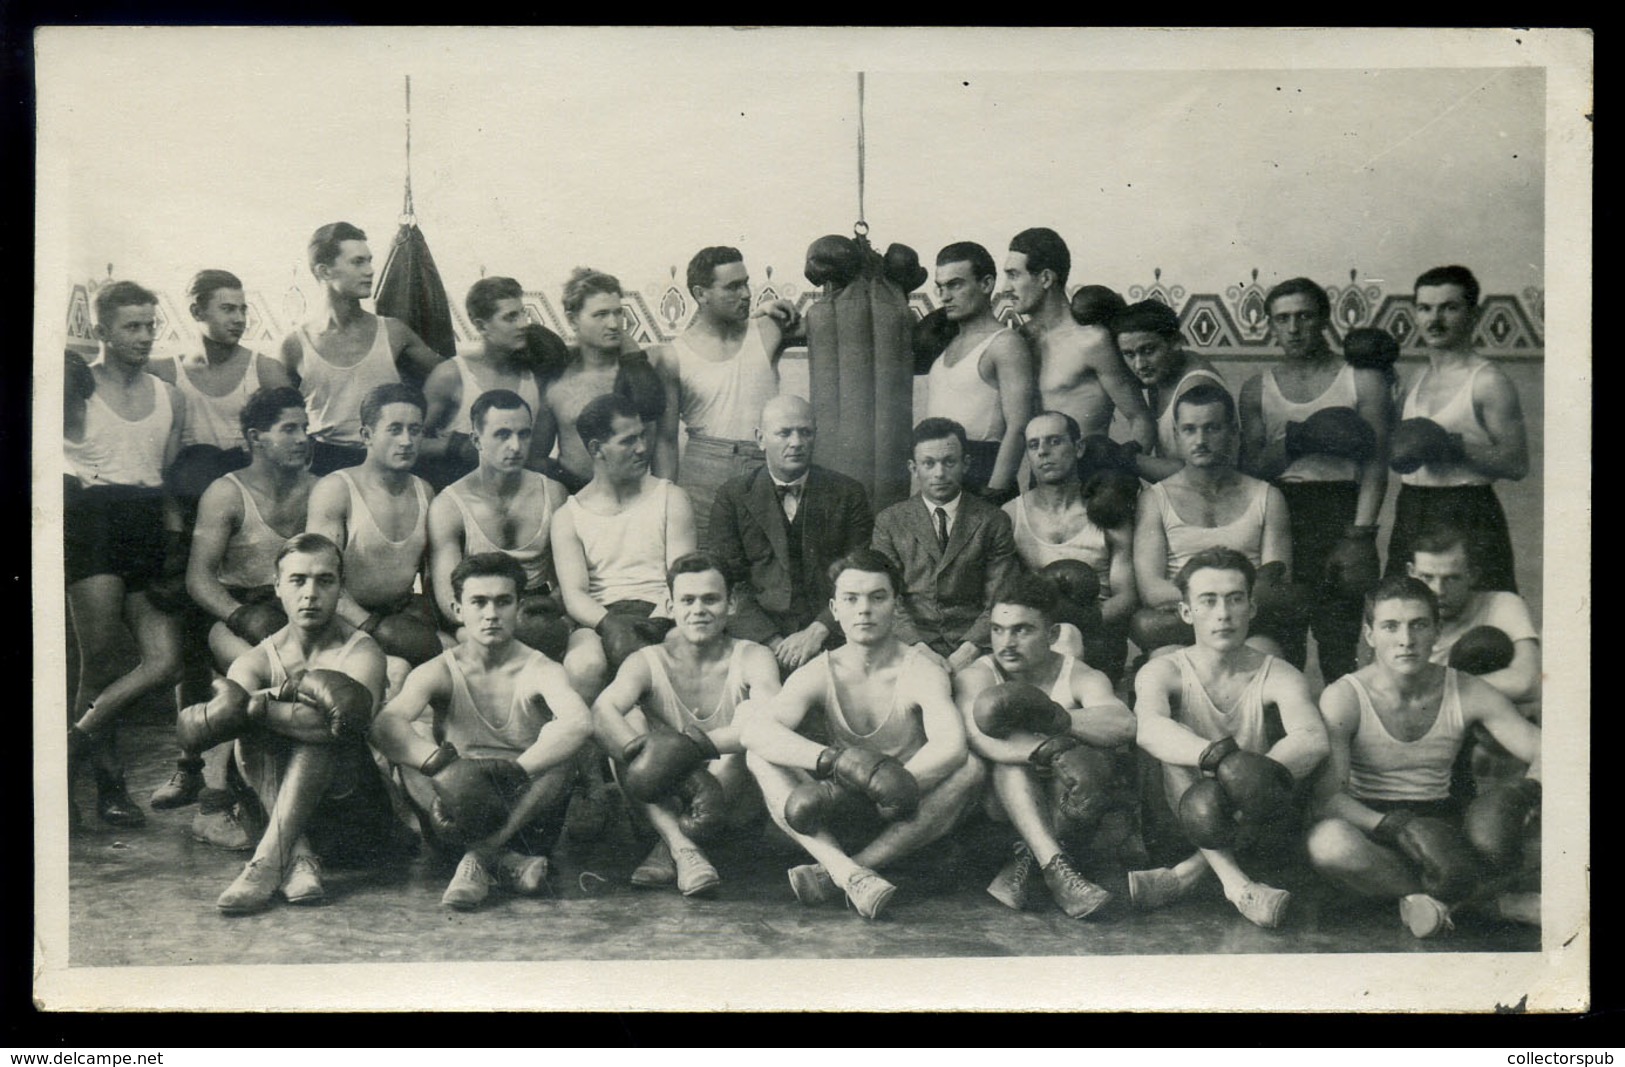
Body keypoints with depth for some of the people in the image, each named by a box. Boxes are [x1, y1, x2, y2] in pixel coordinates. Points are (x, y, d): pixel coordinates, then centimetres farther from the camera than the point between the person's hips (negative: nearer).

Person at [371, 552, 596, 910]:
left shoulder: (539, 671, -7)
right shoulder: (439, 672, -3)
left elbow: (580, 723, -30)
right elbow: (384, 725, -24)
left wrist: (513, 771, -39)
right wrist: (441, 764, -41)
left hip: (525, 818, -1)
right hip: (460, 817, 1)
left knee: (562, 746, -26)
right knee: (408, 744, -23)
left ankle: (480, 855, -32)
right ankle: (504, 861, -35)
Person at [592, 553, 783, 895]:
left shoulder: (751, 658, -3)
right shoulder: (647, 662, -1)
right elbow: (602, 710, -25)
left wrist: (695, 746, -39)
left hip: (733, 808, -1)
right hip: (663, 805, 1)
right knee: (629, 719, -20)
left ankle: (667, 850, -30)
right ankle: (682, 847, -39)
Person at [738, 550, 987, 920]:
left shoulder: (921, 671, -7)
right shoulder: (819, 674, -2)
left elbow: (951, 746, -27)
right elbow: (754, 729, -22)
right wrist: (834, 761, -39)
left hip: (903, 821, -1)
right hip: (835, 830, 1)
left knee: (971, 768, -28)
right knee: (759, 752, -19)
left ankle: (831, 876, -35)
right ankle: (848, 872, -41)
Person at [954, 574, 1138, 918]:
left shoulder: (1082, 677, -1)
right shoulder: (976, 677, -2)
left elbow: (1124, 725, -24)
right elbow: (978, 738, -26)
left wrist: (1056, 718, -35)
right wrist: (1049, 750, -40)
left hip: (1063, 803, 0)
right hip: (1001, 804, 0)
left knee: (1092, 766, -30)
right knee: (1010, 758, -30)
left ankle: (1026, 861, -24)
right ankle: (1056, 868, -44)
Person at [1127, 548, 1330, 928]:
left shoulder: (1277, 676, -5)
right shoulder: (1164, 672, -6)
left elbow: (1313, 740, -26)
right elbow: (1147, 728, -31)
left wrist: (1258, 774, -44)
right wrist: (1222, 757, -47)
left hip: (1255, 826, 0)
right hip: (1182, 830, 1)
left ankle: (1185, 876, -21)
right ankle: (1234, 882, -32)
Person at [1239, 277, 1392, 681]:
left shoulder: (1362, 380, 6)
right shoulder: (1258, 387, 16)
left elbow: (1375, 465, -2)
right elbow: (1250, 466, 7)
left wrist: (1360, 536, -14)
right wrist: (1301, 439, -11)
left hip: (1339, 511, -3)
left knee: (1337, 641, -8)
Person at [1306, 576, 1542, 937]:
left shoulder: (1467, 693, -2)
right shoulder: (1343, 698, -10)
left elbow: (1542, 753, -4)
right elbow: (1329, 795, -18)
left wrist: (1523, 794, -27)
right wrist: (1396, 827, -33)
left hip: (1443, 822, 2)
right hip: (1372, 824, -1)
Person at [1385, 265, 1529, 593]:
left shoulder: (1488, 382, -8)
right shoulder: (1416, 383, 15)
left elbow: (1517, 464, -13)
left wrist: (1455, 448, -21)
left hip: (1468, 519, -7)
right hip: (1411, 518, 7)